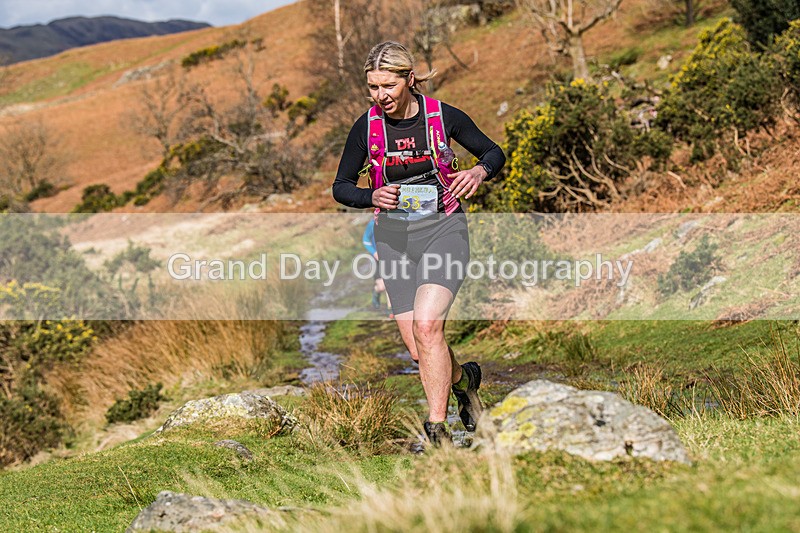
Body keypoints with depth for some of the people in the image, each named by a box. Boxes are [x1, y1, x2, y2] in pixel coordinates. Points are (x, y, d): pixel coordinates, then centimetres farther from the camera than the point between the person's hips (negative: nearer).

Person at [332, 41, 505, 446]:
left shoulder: (443, 116, -7)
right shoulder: (366, 128, -3)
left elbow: (494, 153, 7)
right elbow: (341, 187, 5)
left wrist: (480, 171, -16)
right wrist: (372, 196, -16)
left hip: (444, 229, -3)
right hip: (394, 237, 3)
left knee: (426, 325, -23)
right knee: (418, 349, 0)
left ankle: (437, 429, -14)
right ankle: (462, 378, 34)